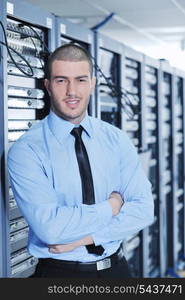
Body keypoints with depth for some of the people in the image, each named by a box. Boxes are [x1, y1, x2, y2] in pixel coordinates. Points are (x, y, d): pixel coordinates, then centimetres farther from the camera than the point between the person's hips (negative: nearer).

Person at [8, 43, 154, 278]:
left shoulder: (117, 139, -2)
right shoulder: (26, 151, -14)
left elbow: (143, 209, -8)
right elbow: (49, 228, -25)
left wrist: (86, 236, -20)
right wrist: (113, 206, -14)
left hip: (116, 268, 3)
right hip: (59, 271, -3)